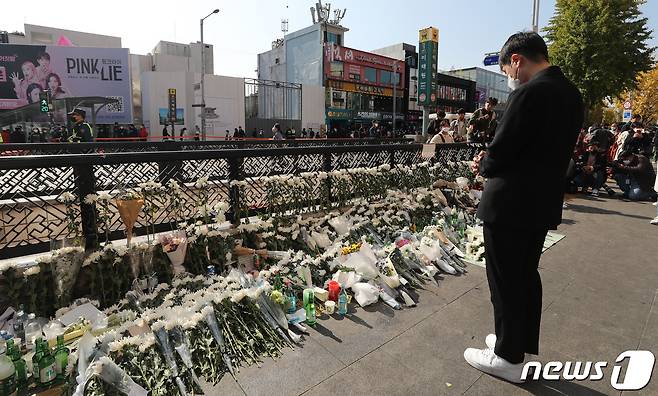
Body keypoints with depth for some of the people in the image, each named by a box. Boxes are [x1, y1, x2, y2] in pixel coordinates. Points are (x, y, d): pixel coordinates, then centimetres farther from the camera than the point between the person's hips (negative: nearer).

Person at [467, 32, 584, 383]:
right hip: (541, 203, 9)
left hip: (510, 205, -9)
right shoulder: (571, 94, 10)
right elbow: (544, 150, 13)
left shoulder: (530, 93, -19)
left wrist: (483, 165, 2)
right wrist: (491, 160, 7)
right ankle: (525, 345, 37)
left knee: (506, 282, 5)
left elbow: (498, 155, -21)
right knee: (527, 276, 20)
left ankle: (508, 358, 22)